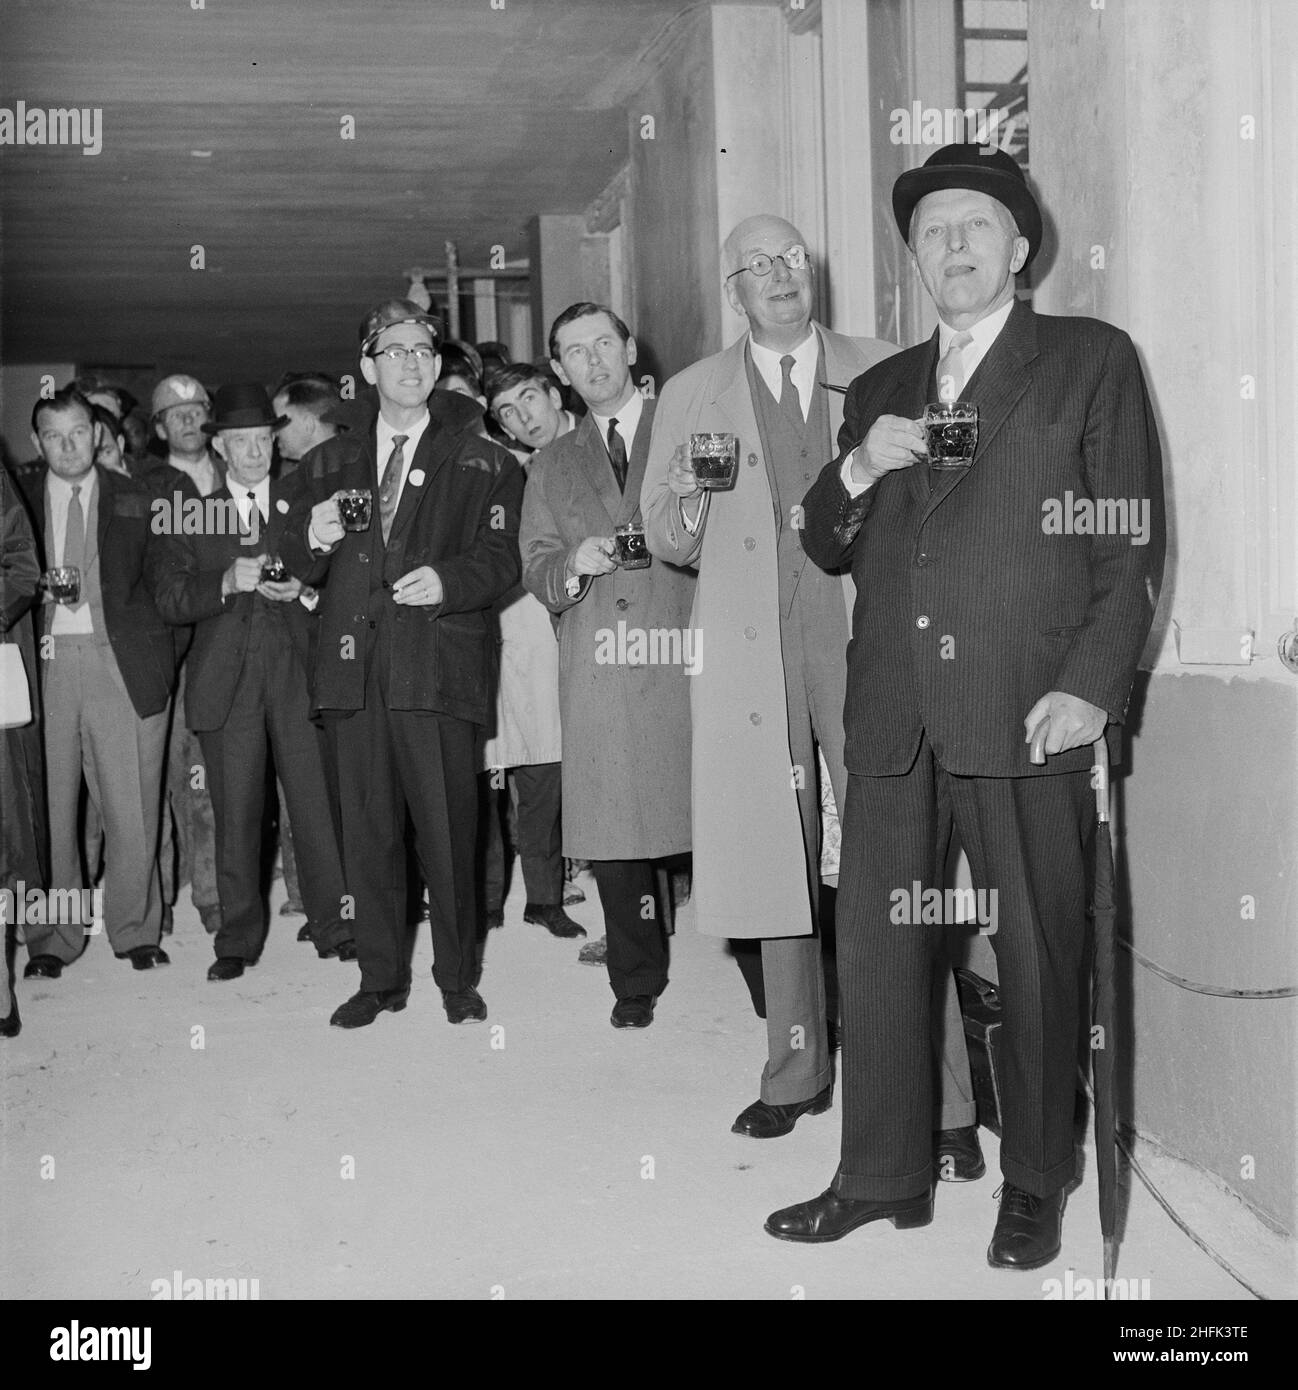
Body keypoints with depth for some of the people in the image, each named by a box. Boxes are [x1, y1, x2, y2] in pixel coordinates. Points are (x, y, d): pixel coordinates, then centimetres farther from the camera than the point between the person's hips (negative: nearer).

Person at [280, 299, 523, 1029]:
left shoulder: (482, 462, 9)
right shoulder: (330, 463, 18)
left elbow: (500, 557, 1)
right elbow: (300, 565, 16)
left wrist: (447, 579, -18)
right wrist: (314, 538, -7)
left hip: (436, 662, -3)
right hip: (354, 664, 3)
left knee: (447, 827, -3)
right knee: (367, 827, 6)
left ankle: (458, 977, 12)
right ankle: (382, 977, 18)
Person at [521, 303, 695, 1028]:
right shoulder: (554, 465, 20)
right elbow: (535, 567, 14)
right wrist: (573, 566, -7)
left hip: (687, 657, -2)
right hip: (601, 668, 3)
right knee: (612, 828, 1)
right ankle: (637, 984, 17)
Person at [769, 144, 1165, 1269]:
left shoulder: (1091, 360, 7)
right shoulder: (881, 388, 20)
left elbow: (1134, 542, 0)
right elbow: (827, 547, 19)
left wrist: (1092, 686, -10)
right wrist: (858, 470, -2)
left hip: (1028, 713, -4)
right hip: (895, 716, 4)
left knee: (1038, 955, 4)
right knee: (874, 947, 5)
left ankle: (1035, 1189, 19)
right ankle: (883, 1177, 18)